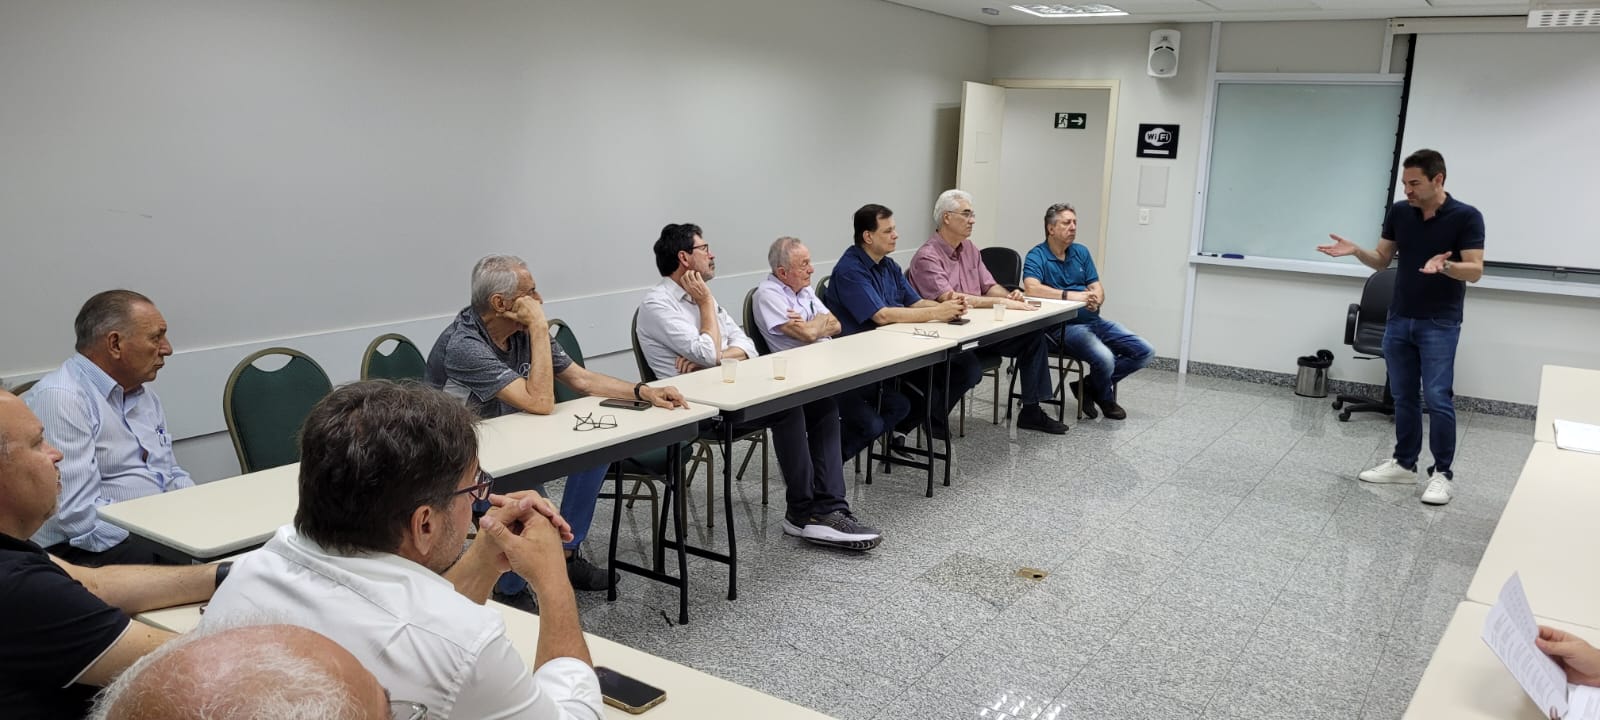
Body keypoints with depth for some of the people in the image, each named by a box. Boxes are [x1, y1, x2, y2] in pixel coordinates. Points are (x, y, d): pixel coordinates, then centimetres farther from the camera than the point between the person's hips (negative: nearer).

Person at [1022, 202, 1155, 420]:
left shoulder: (1081, 252, 14)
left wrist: (1096, 300, -18)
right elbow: (1031, 287, -25)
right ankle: (1106, 399, 5)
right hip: (1065, 326, -7)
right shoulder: (1036, 256, -6)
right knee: (1104, 358, -30)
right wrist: (1070, 295, -33)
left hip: (1094, 320, 7)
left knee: (1145, 352, -2)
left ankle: (1089, 387, 7)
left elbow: (1097, 288, 7)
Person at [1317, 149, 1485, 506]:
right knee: (1403, 397, 10)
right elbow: (1381, 260, 9)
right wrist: (1355, 250, -11)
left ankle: (1443, 473, 3)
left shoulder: (1466, 217, -12)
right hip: (1399, 320, 5)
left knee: (1438, 398, -8)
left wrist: (1445, 266, -35)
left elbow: (1474, 271, -15)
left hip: (1439, 323, -5)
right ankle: (1404, 463, 21)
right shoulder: (1398, 212, 2)